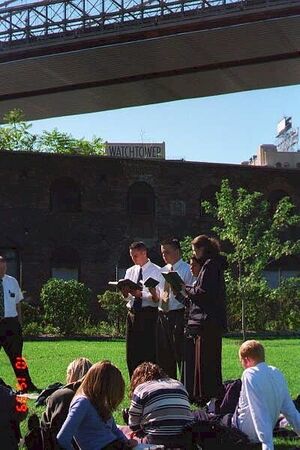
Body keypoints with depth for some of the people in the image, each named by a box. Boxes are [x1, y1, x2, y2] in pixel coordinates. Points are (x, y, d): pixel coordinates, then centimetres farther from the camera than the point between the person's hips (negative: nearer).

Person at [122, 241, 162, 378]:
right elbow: (127, 296, 10)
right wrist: (125, 292, -12)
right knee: (131, 354, 9)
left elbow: (158, 297, -11)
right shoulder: (130, 271, 15)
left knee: (149, 354, -5)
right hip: (132, 314, 6)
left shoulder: (156, 271, -3)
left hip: (149, 315, -6)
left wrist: (140, 294, -24)